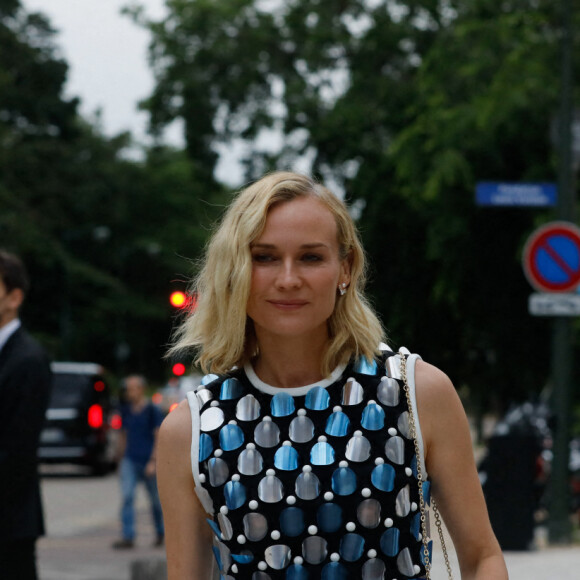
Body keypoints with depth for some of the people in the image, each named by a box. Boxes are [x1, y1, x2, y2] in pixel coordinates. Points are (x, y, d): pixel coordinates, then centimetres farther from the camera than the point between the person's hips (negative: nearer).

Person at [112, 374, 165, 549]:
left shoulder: (152, 411, -6)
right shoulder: (126, 411, 9)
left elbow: (159, 437, -8)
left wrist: (153, 462, -15)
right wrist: (120, 460, 17)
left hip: (147, 461, -4)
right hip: (130, 460, 4)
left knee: (156, 500, 7)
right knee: (127, 496, -12)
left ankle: (160, 533, 28)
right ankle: (128, 537, -15)